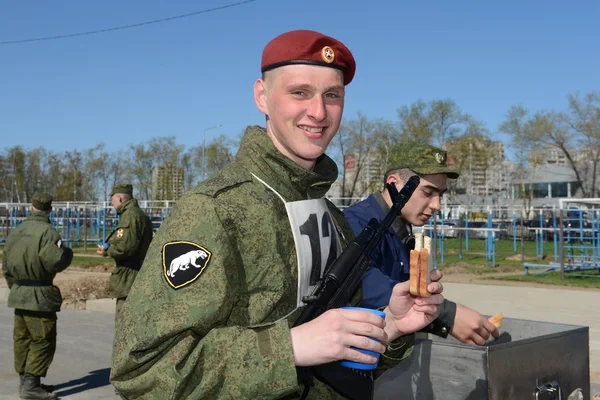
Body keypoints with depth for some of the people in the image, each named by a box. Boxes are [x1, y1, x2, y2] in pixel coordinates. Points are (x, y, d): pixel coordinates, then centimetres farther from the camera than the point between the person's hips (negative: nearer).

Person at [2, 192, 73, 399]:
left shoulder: (16, 231, 11)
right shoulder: (47, 231, -14)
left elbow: (6, 265, 16)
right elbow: (55, 261, -22)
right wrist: (68, 252, -2)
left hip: (19, 293, 8)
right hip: (39, 295, -8)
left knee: (22, 338, 14)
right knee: (43, 340, -4)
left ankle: (25, 380, 23)